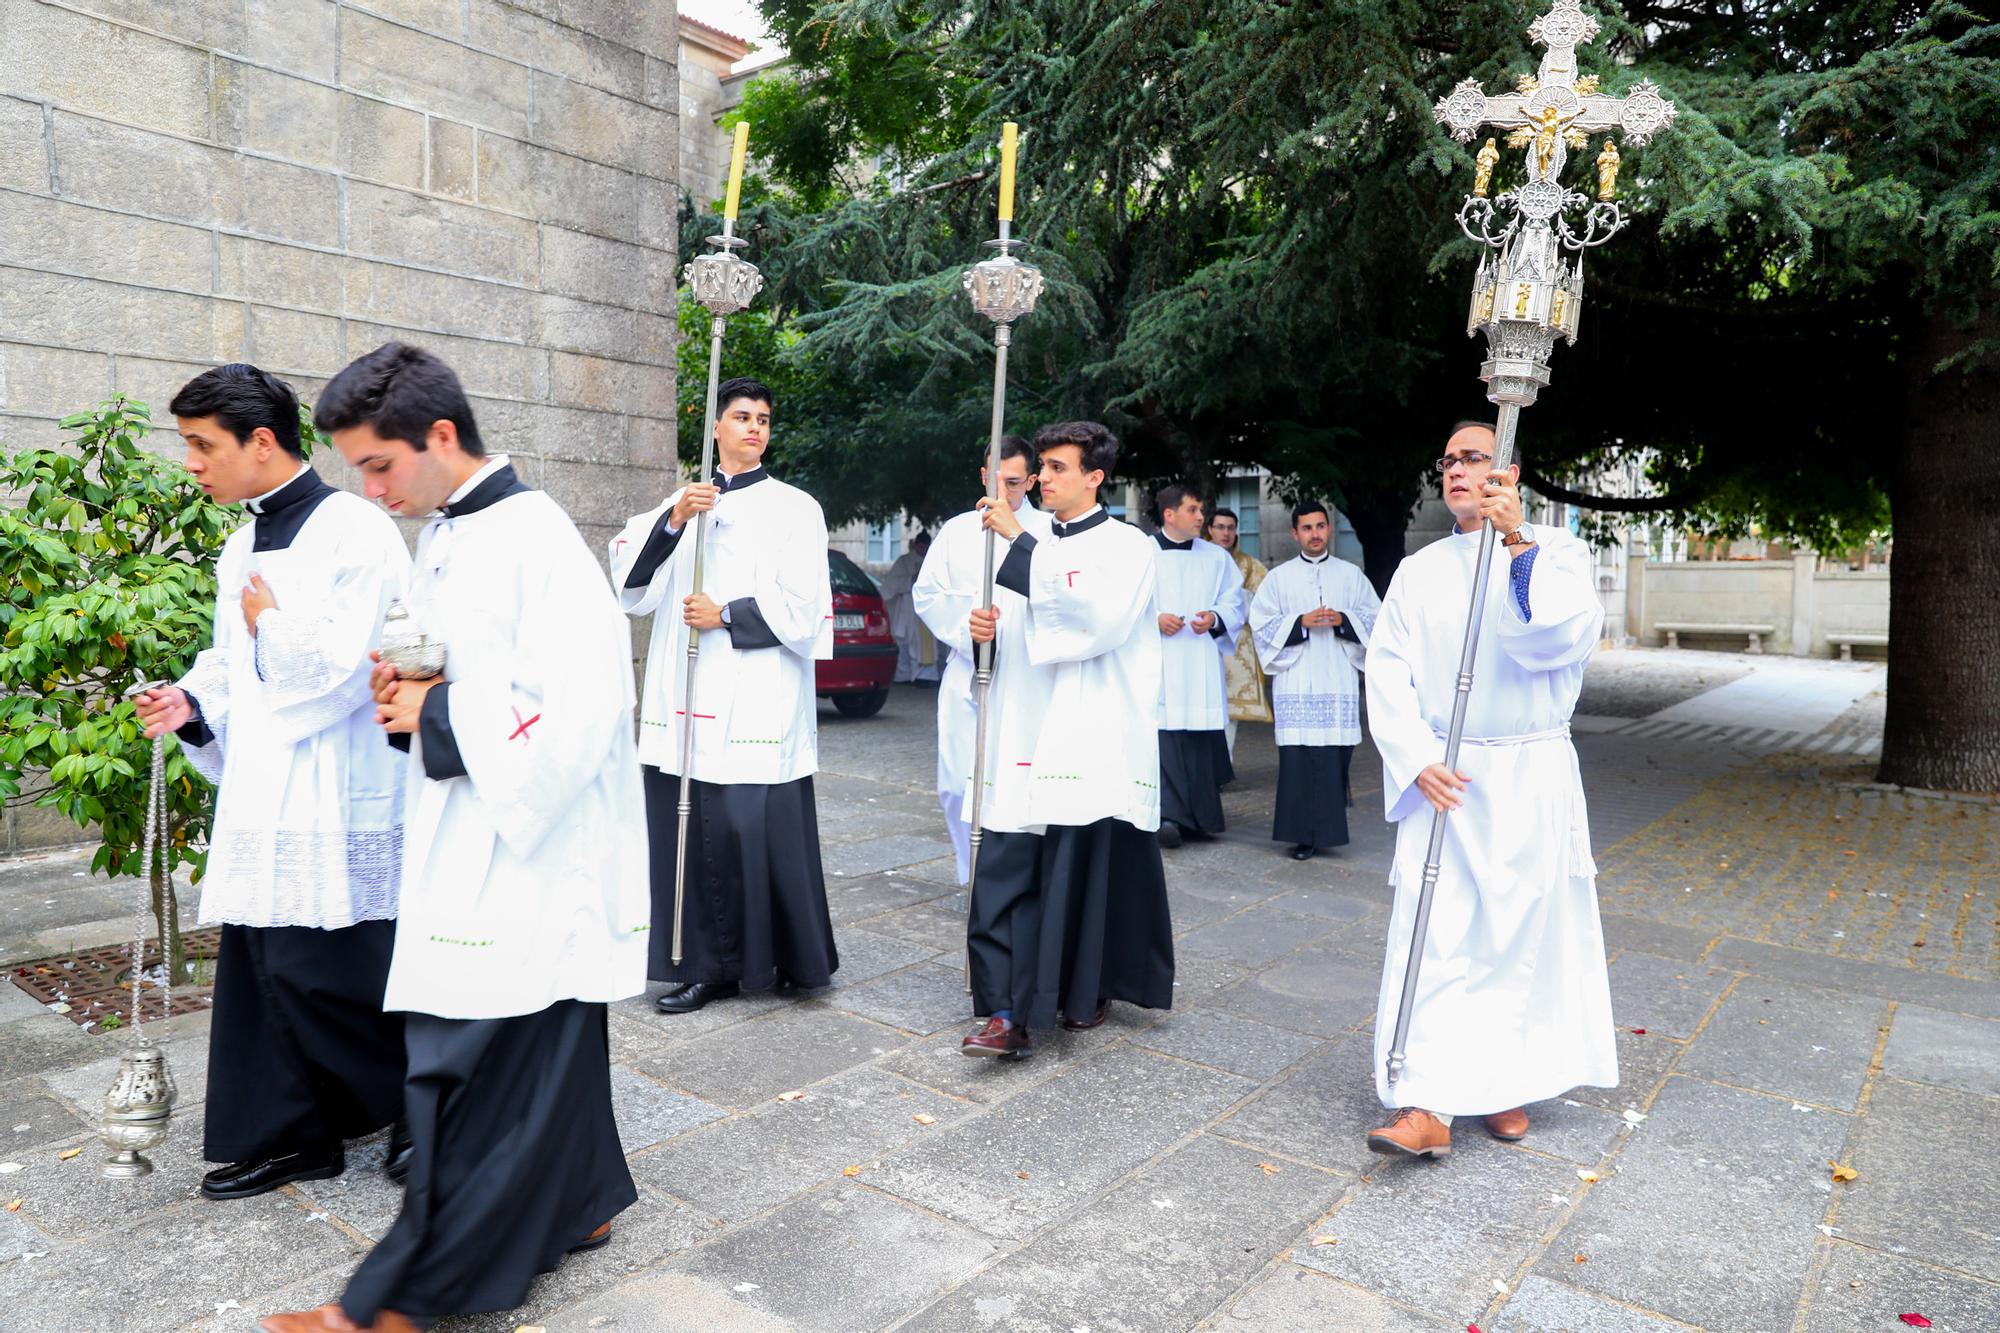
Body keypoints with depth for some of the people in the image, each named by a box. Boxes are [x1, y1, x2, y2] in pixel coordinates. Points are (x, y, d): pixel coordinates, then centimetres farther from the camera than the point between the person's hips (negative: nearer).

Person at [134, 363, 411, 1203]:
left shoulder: (354, 533, -14)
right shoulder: (242, 545, 14)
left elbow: (346, 664, -23)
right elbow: (237, 663, 21)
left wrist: (270, 622, -8)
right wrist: (193, 702, 2)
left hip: (335, 795, -9)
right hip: (262, 788, 9)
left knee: (320, 972, -5)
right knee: (261, 967, 12)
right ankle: (291, 1136, 27)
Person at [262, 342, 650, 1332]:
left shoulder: (535, 541, -18)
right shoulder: (442, 538, 11)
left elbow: (579, 711, -25)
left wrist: (434, 713, -16)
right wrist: (405, 694, 0)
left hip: (526, 853, -9)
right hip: (466, 852, 9)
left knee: (476, 1069, 0)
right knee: (543, 1047, 19)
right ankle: (576, 1207, 35)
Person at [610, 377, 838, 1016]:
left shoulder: (795, 507, 4)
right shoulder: (681, 502, 15)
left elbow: (803, 607, -3)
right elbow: (630, 576, 1)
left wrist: (726, 616, -9)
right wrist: (673, 520, -12)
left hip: (758, 705, -4)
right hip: (683, 703, 4)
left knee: (757, 829, -4)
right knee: (691, 832, 5)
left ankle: (791, 957, 13)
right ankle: (708, 965, 18)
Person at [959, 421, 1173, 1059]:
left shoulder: (1126, 545, -3)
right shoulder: (1037, 546, 16)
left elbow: (1098, 619, -22)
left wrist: (1021, 544, -21)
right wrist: (989, 630, 0)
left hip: (1093, 741, -5)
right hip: (1024, 738, 5)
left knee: (1091, 872, 4)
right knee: (1006, 872, -4)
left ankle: (1087, 991, 25)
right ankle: (1009, 1013, -1)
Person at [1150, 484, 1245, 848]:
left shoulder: (1216, 558, 13)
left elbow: (1234, 603, 12)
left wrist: (1215, 619, -7)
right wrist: (1154, 619, -12)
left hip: (1201, 667, 3)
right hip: (1157, 665, -3)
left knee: (1201, 736, 2)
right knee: (1163, 733, -12)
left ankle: (1198, 817, 13)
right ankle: (1168, 815, -14)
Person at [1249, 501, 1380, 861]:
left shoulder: (1351, 575, 13)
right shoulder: (1279, 577, 9)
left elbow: (1375, 617, 11)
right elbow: (1261, 624, 3)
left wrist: (1342, 620, -7)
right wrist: (1301, 623, -10)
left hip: (1339, 679, 1)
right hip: (1296, 680, -1)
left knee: (1336, 754, -1)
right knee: (1298, 755, -7)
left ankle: (1329, 828, 14)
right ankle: (1303, 834, -1)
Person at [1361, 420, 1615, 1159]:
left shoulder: (1553, 550, 2)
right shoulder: (1419, 570, 8)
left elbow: (1563, 637, -17)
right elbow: (1387, 671, 0)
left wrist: (1517, 544, -25)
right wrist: (1417, 759, -14)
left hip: (1530, 777, -1)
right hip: (1440, 780, 2)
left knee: (1524, 930, 6)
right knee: (1431, 934, -5)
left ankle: (1509, 1085, 24)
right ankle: (1427, 1105, -3)